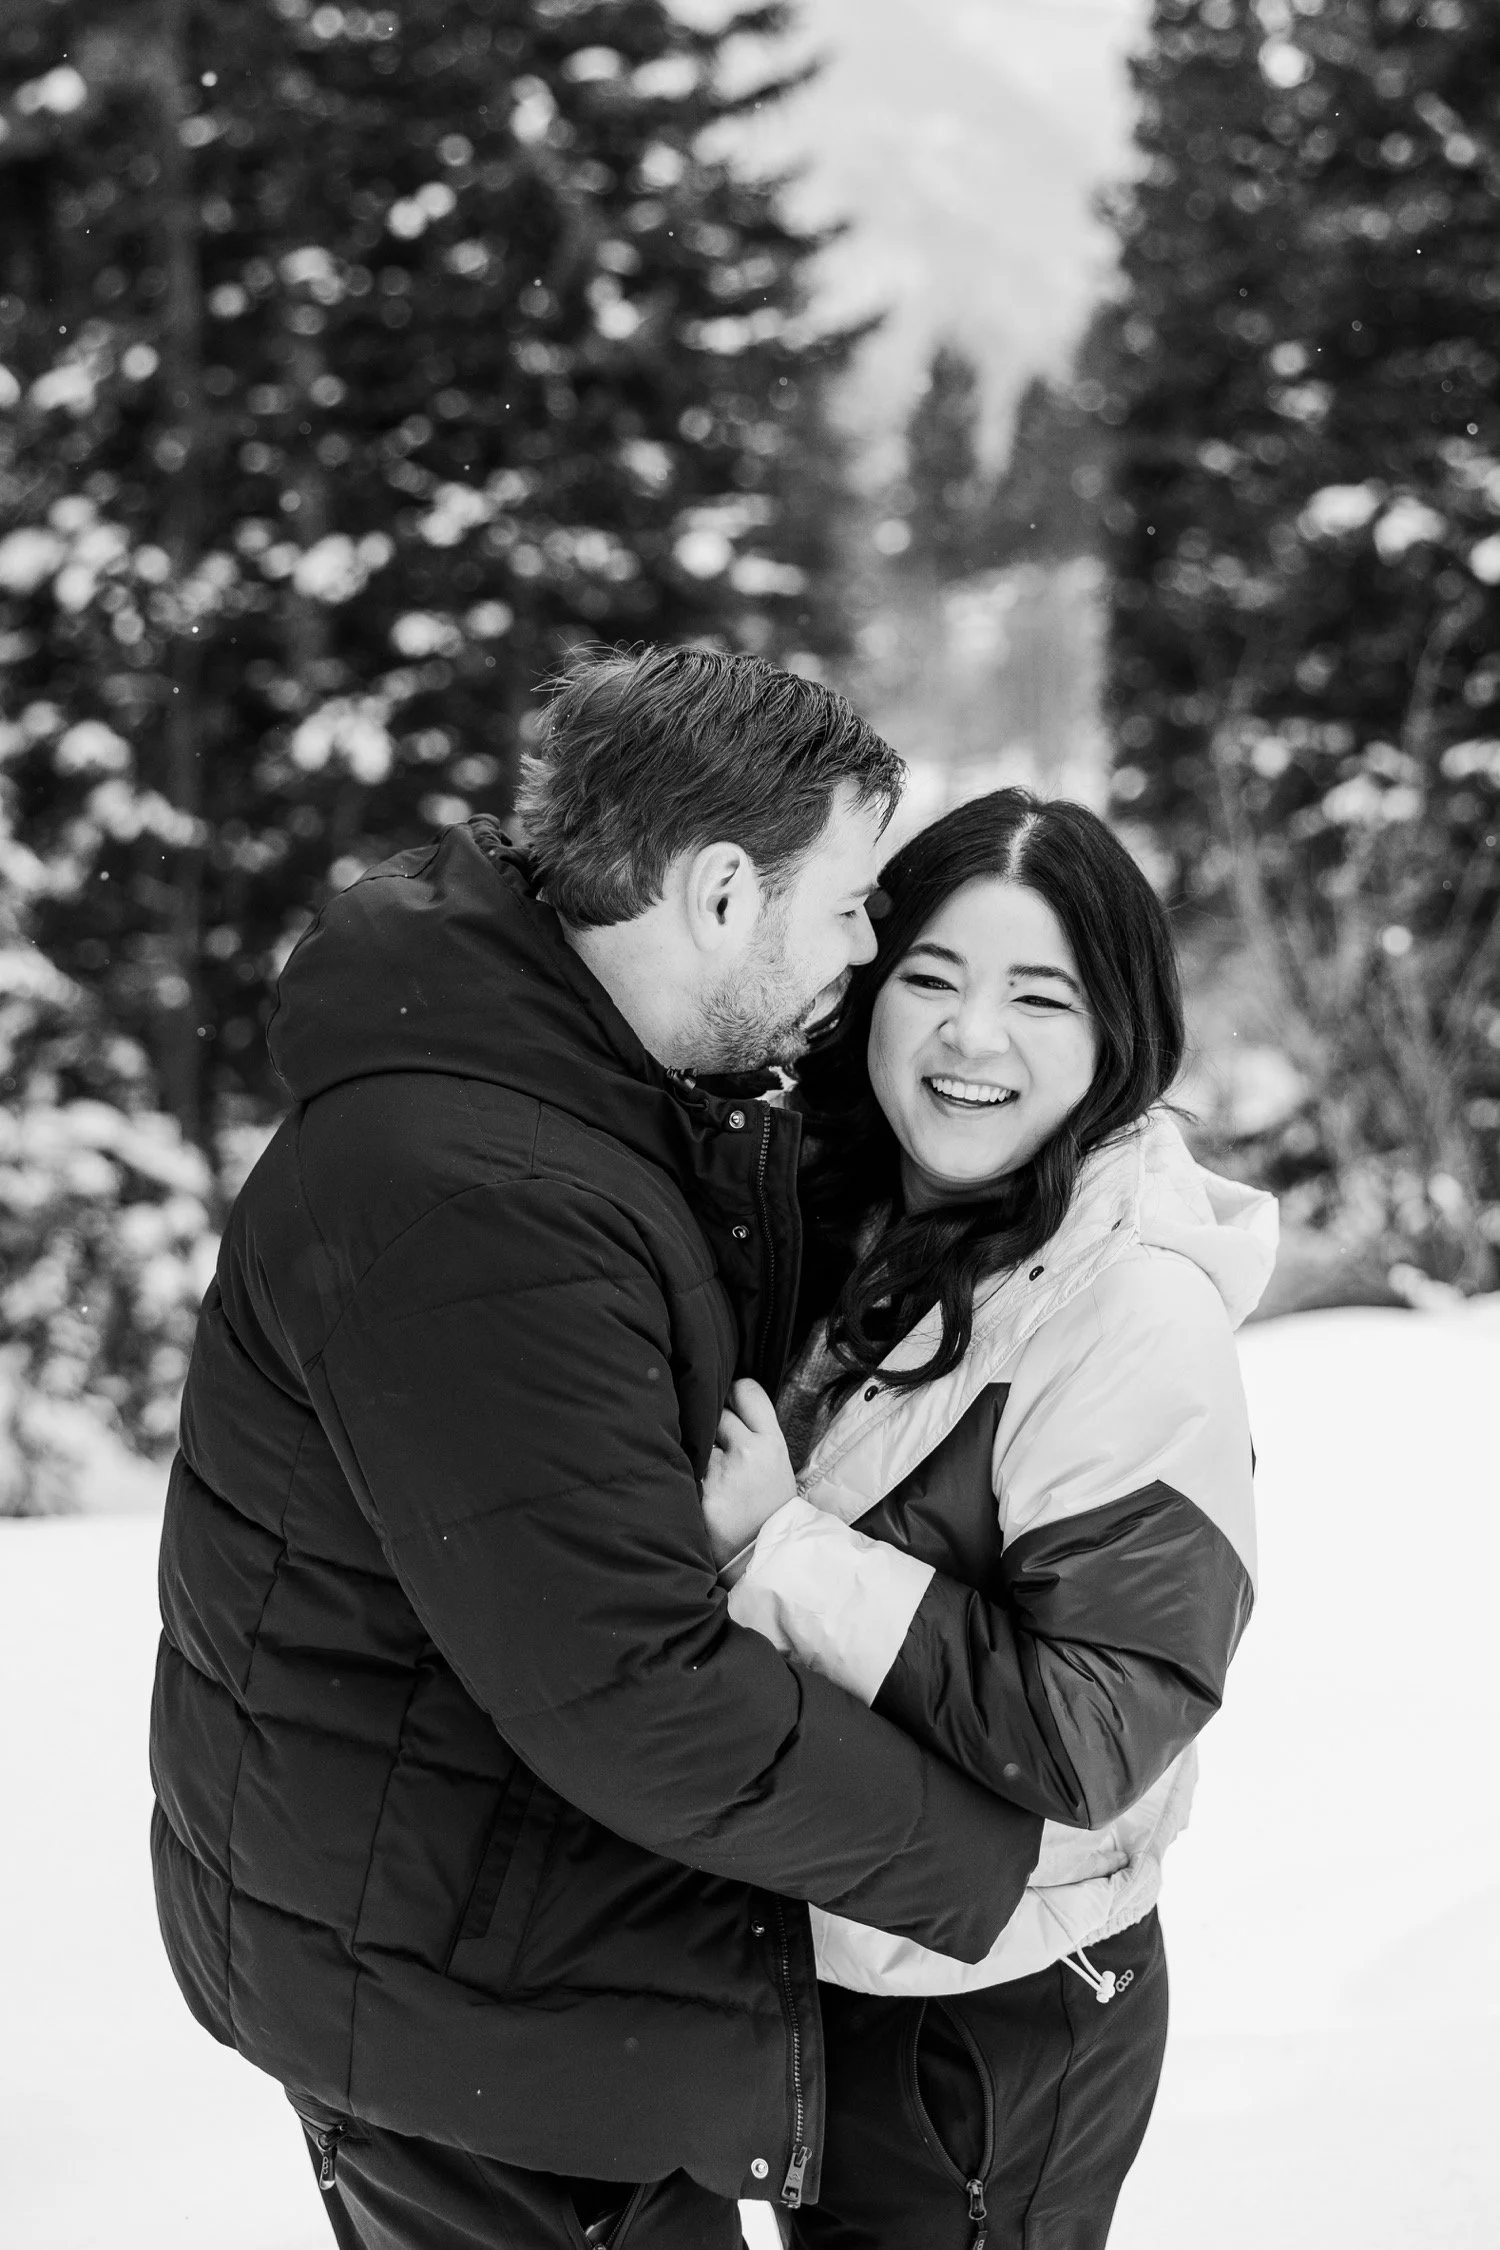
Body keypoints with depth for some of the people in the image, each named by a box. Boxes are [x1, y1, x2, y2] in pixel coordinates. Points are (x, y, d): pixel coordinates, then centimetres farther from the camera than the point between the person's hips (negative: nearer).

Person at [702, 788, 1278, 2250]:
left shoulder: (1135, 1309, -23)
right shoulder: (860, 1233, 2)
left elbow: (1093, 1740, -27)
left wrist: (781, 1553, -27)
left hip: (988, 2018, -7)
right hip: (824, 1957, 7)